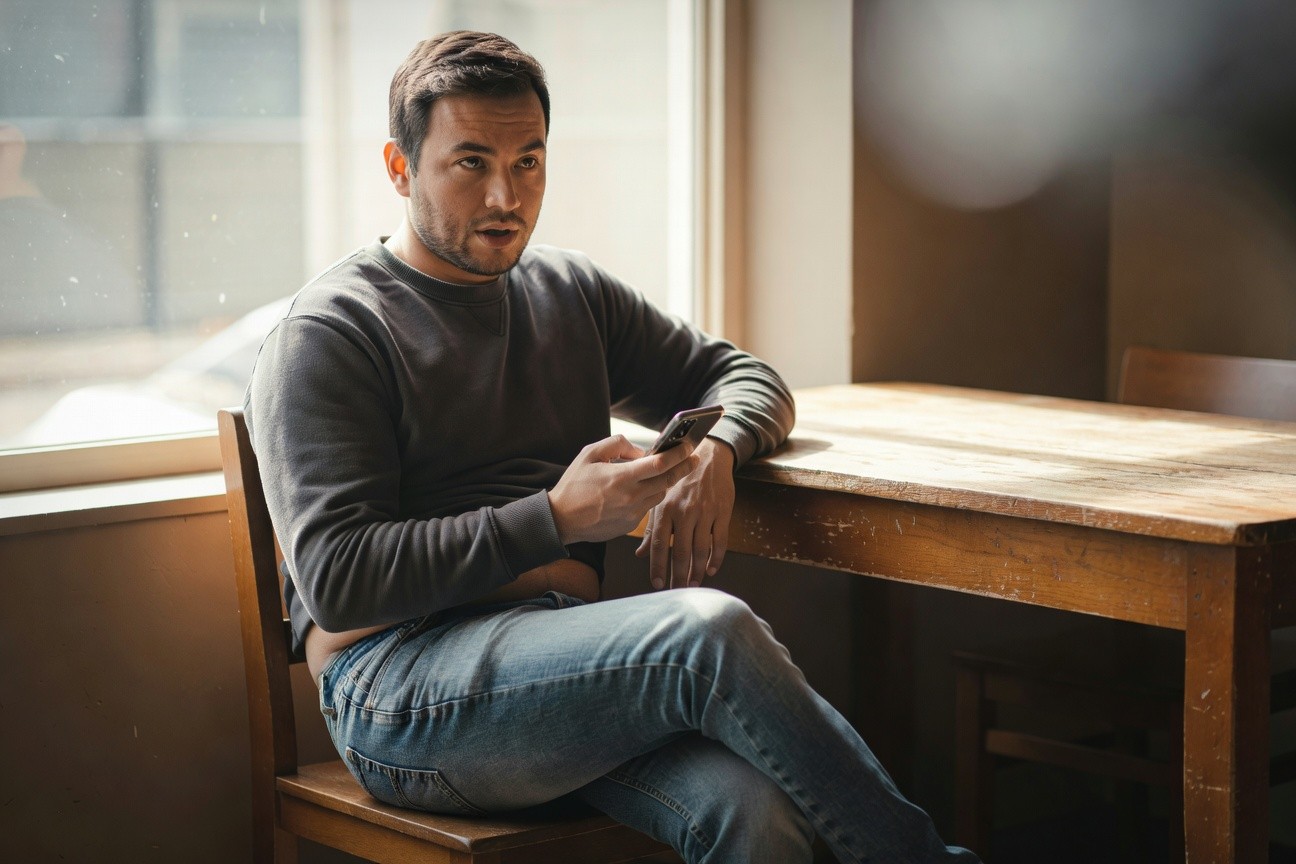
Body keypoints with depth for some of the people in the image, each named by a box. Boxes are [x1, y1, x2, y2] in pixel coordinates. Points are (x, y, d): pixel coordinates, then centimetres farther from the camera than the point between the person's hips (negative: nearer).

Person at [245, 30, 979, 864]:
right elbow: (337, 580, -10)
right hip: (403, 684, -5)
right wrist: (555, 519, -15)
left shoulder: (572, 290, 21)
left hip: (567, 653, 5)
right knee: (710, 629, -30)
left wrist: (713, 454, 3)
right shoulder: (328, 333, 1)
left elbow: (749, 378, 29)